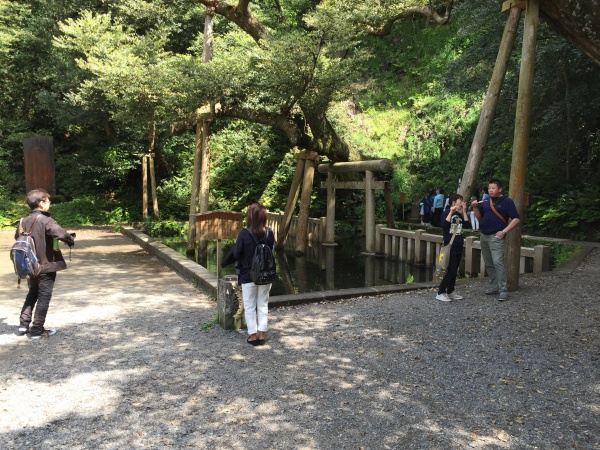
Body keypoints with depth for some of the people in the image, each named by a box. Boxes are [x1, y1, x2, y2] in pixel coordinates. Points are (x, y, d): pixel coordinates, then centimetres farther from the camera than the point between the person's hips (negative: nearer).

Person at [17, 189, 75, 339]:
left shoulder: (24, 221, 4)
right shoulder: (45, 220, -19)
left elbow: (18, 237, 19)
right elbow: (61, 234, -31)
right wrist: (71, 240, -13)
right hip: (47, 265, -7)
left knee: (32, 293, 23)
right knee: (44, 297, 3)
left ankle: (24, 324, 25)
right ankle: (37, 330, 8)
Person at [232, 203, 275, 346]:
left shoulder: (244, 234, -17)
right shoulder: (269, 232, -7)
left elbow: (236, 255, -10)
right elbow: (272, 251, 5)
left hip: (248, 276, -3)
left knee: (250, 307, 10)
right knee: (263, 305, 14)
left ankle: (253, 335, 13)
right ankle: (261, 335, 17)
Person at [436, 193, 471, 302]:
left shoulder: (459, 214, 11)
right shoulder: (446, 213, -8)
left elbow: (467, 226, 0)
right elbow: (444, 225, -25)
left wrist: (464, 211, -2)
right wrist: (451, 212, -23)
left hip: (459, 247, 7)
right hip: (450, 247, -7)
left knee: (454, 271, 11)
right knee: (451, 271, -10)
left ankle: (450, 292, 20)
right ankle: (440, 293, -4)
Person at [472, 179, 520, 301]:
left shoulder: (507, 202, -3)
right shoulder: (485, 202, 13)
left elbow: (516, 219, -6)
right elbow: (479, 218, 14)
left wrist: (504, 231, -13)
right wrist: (475, 208, -4)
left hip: (495, 237, -6)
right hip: (483, 236, 7)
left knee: (498, 262, -15)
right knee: (489, 264, 10)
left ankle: (503, 290, -11)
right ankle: (494, 287, 20)